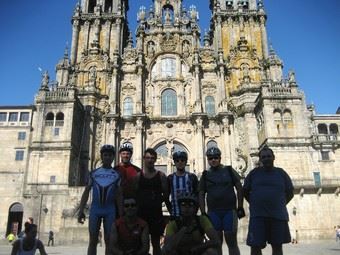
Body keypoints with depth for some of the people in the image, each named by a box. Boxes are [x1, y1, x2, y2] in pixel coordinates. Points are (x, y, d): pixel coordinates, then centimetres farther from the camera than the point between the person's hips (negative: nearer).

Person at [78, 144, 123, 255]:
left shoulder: (116, 175, 5)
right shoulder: (94, 173, 6)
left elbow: (119, 196, 5)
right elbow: (86, 192, 6)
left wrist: (121, 214, 0)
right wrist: (81, 211, -2)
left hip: (110, 210, 0)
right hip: (95, 209, 0)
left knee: (108, 240, 2)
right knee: (93, 241, 2)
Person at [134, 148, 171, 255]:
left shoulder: (161, 176, 2)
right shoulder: (138, 176, 2)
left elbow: (166, 196, 2)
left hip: (157, 214, 0)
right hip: (141, 214, 0)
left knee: (156, 242, 8)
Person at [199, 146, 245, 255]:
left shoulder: (229, 170, 4)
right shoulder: (205, 175, 9)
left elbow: (239, 188, 3)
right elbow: (201, 194, 8)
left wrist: (240, 207, -3)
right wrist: (203, 213, 0)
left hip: (229, 211, -2)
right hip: (213, 212, 2)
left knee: (231, 242, 0)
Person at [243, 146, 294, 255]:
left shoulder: (281, 173, 9)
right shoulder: (254, 173, 7)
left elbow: (290, 193, 15)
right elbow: (245, 191, 12)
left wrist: (279, 205, 10)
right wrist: (255, 204, 9)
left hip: (278, 215, 1)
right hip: (257, 215, -1)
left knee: (277, 246, 7)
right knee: (255, 246, -6)